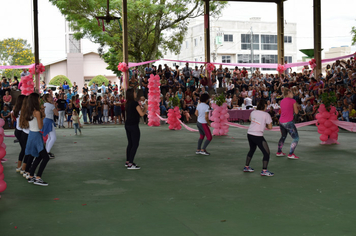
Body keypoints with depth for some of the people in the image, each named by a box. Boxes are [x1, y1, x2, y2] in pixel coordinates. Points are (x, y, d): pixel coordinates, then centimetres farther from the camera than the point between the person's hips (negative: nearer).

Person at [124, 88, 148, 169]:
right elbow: (141, 114, -13)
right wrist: (145, 108, 3)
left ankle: (128, 161, 21)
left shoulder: (128, 104, 11)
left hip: (127, 125, 8)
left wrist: (142, 108, 17)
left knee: (130, 144, 16)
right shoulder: (135, 103, -13)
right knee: (135, 144, -4)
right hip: (133, 126, -8)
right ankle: (130, 164, -6)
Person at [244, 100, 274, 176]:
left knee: (252, 150, 27)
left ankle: (246, 167, 37)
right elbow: (270, 127, -7)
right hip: (258, 136, -7)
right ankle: (264, 171, 0)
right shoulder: (266, 115, -10)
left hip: (249, 134, 7)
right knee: (266, 153, 2)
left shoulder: (253, 112, 7)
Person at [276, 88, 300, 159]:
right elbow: (296, 112, -5)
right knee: (296, 138, 0)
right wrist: (297, 107, 13)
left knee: (283, 137, 25)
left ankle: (279, 152, 31)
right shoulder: (293, 101, -7)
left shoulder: (282, 101, 12)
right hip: (288, 122, -7)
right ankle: (291, 154, -6)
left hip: (281, 121, 7)